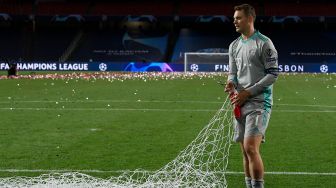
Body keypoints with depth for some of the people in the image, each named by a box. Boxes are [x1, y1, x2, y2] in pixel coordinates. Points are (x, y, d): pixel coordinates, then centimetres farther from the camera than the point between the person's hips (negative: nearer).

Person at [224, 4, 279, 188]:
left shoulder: (264, 43, -6)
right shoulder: (234, 45, 16)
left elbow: (273, 74, -9)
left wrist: (248, 92, -13)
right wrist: (231, 82, -4)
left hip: (259, 102, -7)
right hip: (241, 104, 7)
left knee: (250, 148, -18)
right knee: (245, 152, 8)